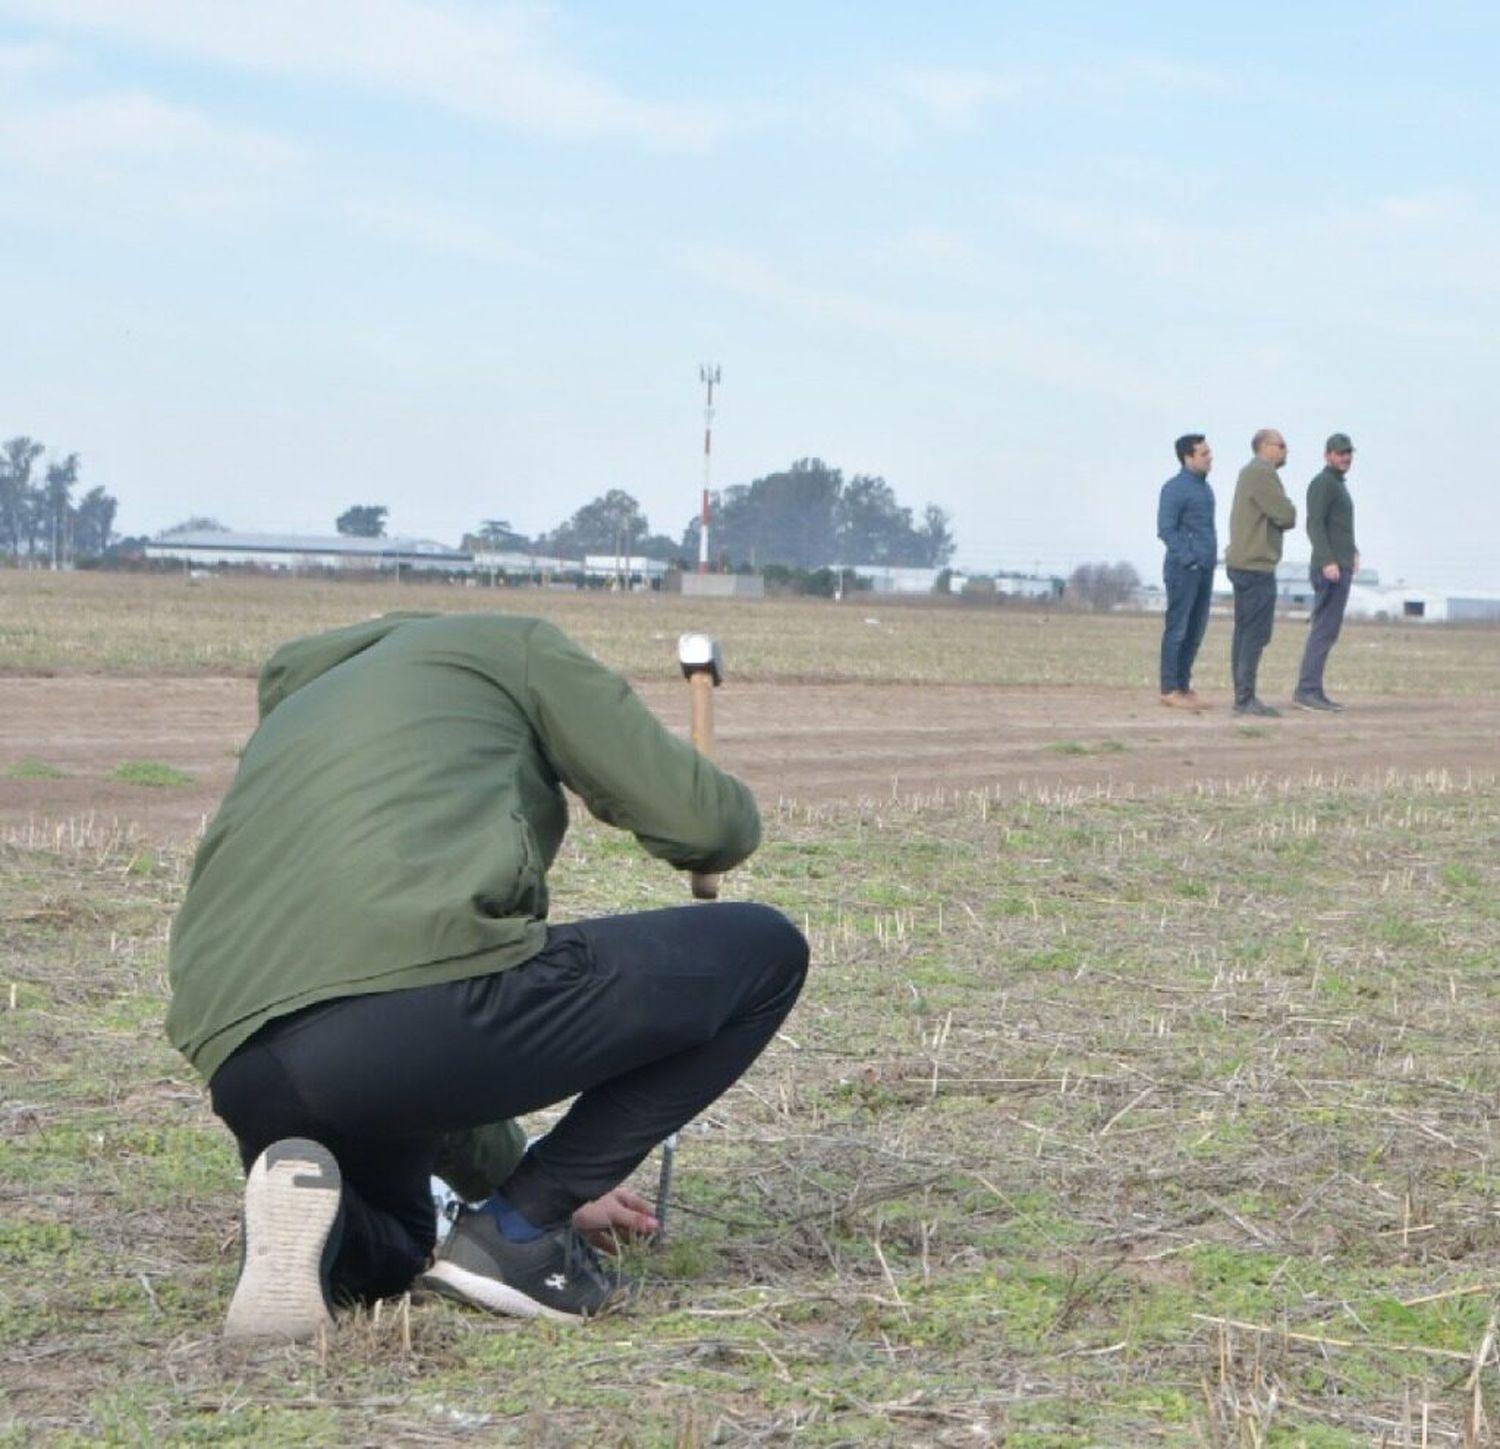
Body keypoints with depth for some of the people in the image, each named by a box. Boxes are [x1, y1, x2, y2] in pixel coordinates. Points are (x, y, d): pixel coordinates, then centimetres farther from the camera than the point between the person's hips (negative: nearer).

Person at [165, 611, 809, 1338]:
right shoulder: (511, 646, 21)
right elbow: (709, 824, 13)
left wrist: (507, 1173, 50)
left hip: (249, 1079, 7)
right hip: (434, 999, -7)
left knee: (381, 1255, 40)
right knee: (764, 954, 13)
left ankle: (313, 1219, 2)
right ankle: (520, 1232, 9)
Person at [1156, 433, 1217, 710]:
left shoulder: (1205, 487, 16)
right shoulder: (1175, 488, -9)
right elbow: (1166, 529, -14)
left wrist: (1211, 557, 12)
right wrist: (1188, 558, -18)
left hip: (1204, 569, 8)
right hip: (1183, 569, -8)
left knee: (1195, 630, 10)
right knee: (1177, 629, -5)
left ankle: (1183, 686, 17)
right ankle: (1170, 690, -2)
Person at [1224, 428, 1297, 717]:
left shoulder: (1250, 472, 20)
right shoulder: (1262, 473, -13)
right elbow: (1286, 515, -16)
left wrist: (1282, 515, 0)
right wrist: (1290, 510, 4)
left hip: (1243, 563, 11)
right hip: (1256, 566, -11)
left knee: (1245, 633, 11)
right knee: (1256, 634, -11)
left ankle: (1243, 696, 14)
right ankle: (1246, 699, -13)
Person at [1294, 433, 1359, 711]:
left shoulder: (1338, 485, 22)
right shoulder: (1322, 483, -8)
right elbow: (1314, 524, -19)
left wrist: (1352, 551, 25)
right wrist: (1328, 561, -27)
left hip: (1341, 568, 10)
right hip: (1330, 570, -10)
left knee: (1327, 632, 8)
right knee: (1324, 629, -13)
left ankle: (1312, 691, 8)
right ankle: (1307, 690, -16)